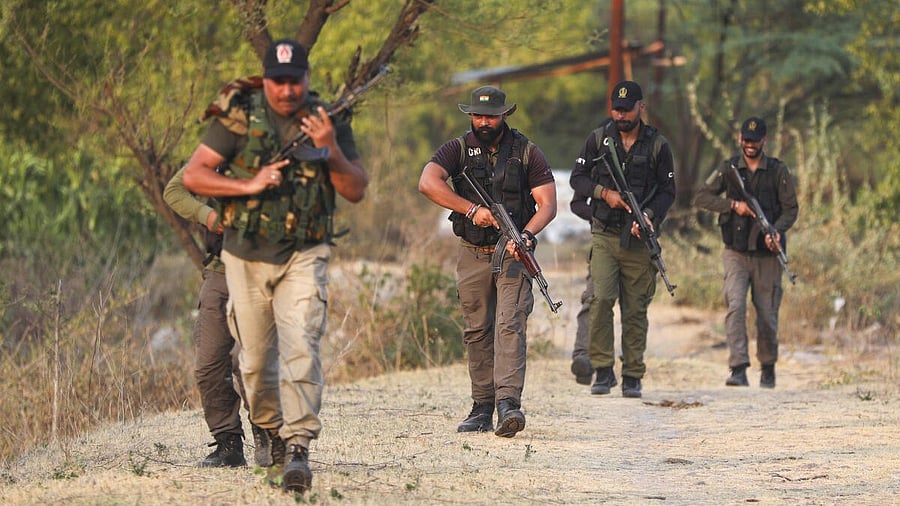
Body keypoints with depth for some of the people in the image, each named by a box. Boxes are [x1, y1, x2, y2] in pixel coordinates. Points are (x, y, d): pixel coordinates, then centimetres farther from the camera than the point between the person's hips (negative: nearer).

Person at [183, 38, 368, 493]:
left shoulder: (328, 121, -2)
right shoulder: (240, 117, -5)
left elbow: (356, 191, -3)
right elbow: (192, 175, -7)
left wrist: (330, 150, -20)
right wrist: (250, 186, -20)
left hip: (303, 257, -1)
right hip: (245, 258, 1)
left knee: (300, 348, -19)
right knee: (256, 361, 11)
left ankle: (299, 447, -23)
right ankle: (274, 435, 33)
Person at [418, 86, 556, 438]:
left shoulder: (526, 152, 1)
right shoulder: (459, 149, 2)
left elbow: (548, 203, -4)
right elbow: (427, 183, -14)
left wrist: (526, 235, -22)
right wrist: (472, 209, -20)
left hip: (512, 252, -2)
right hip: (472, 253, 3)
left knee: (509, 326, -16)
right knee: (477, 331, 7)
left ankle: (508, 404, -27)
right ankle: (482, 408, 15)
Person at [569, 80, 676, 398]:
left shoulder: (657, 145, 3)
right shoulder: (599, 139, 4)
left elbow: (667, 191, 5)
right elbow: (577, 178, 7)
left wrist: (649, 215, -13)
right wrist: (604, 193, -10)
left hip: (640, 239, 0)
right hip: (604, 236, 0)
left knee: (635, 310, 3)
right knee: (601, 298, -16)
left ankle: (632, 377, 10)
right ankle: (603, 371, -8)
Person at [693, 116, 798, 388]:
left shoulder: (778, 171, 2)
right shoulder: (728, 169, 4)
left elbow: (791, 208, -1)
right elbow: (701, 197, 0)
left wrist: (777, 231, -20)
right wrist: (733, 205, -13)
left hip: (767, 254, 0)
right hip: (736, 253, 0)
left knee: (767, 315, 6)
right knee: (735, 306, -17)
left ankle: (768, 367, 28)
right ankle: (738, 369, -21)